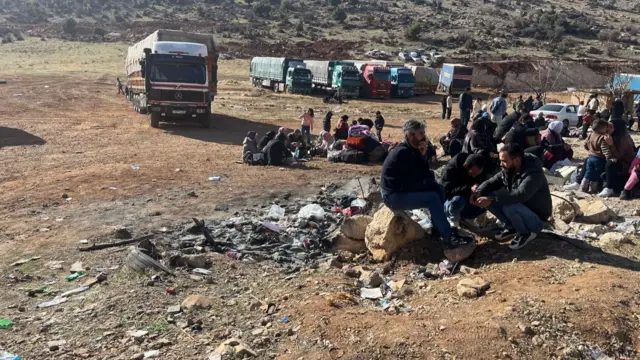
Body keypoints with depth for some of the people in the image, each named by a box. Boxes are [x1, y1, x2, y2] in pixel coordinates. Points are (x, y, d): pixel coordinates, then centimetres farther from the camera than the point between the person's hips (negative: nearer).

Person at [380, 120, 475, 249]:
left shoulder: (411, 150, 9)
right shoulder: (403, 152, -21)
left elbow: (422, 174, 4)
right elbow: (420, 178, -20)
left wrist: (423, 155, -11)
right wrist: (431, 175, 1)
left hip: (404, 188, 10)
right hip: (393, 195, -10)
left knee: (439, 189, 5)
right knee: (432, 198, -21)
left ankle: (438, 228, 11)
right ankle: (449, 238, -16)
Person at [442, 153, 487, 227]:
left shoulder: (479, 171, -9)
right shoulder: (451, 168, -26)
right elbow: (447, 191, -36)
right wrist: (469, 189, -47)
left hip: (468, 201, 6)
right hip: (449, 203, -6)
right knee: (458, 200, -38)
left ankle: (462, 217, 3)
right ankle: (454, 223, -10)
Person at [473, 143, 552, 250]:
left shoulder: (533, 174, -29)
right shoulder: (508, 170, -5)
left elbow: (520, 195, -43)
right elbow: (492, 182, -2)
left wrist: (491, 200, -46)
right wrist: (478, 192, -23)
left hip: (536, 219, -7)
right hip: (519, 209, 7)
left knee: (509, 207, -36)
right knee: (488, 197, -9)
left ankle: (526, 233, -8)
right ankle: (511, 227, 6)